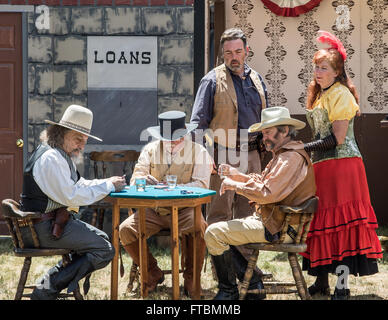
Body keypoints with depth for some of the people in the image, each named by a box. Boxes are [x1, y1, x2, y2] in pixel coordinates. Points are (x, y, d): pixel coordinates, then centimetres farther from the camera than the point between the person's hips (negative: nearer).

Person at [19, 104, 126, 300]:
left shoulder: (62, 155, 16)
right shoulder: (50, 159, -18)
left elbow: (78, 185, 23)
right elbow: (71, 196, -22)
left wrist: (108, 183, 6)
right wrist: (107, 186, -14)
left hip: (54, 222, 11)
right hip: (43, 229, -11)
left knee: (101, 239, 17)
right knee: (104, 251, -13)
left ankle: (53, 280, 7)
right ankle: (47, 290, -13)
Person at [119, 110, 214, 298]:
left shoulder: (198, 152, 4)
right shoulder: (151, 150, 11)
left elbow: (201, 184, -8)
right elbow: (135, 178, 4)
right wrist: (143, 179, -23)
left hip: (184, 210, -3)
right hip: (153, 211, 3)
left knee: (199, 227, -35)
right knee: (125, 229, -21)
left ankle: (190, 279, -12)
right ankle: (153, 274, 0)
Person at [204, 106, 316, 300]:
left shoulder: (292, 158, -19)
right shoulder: (283, 154, 18)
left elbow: (267, 193, -26)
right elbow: (261, 181, 23)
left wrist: (235, 186, -15)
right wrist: (236, 175, 8)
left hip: (279, 229, -11)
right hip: (268, 220, 11)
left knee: (214, 234, -14)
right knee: (223, 230, 19)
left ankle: (228, 291, -2)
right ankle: (252, 285, 13)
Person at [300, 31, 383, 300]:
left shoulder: (340, 94, -9)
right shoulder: (320, 95, 19)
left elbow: (337, 139, -15)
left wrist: (304, 148, -13)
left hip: (341, 164, -9)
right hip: (323, 166, 9)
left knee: (340, 224, -10)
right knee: (321, 220, 8)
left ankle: (343, 287, -10)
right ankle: (322, 281, 13)